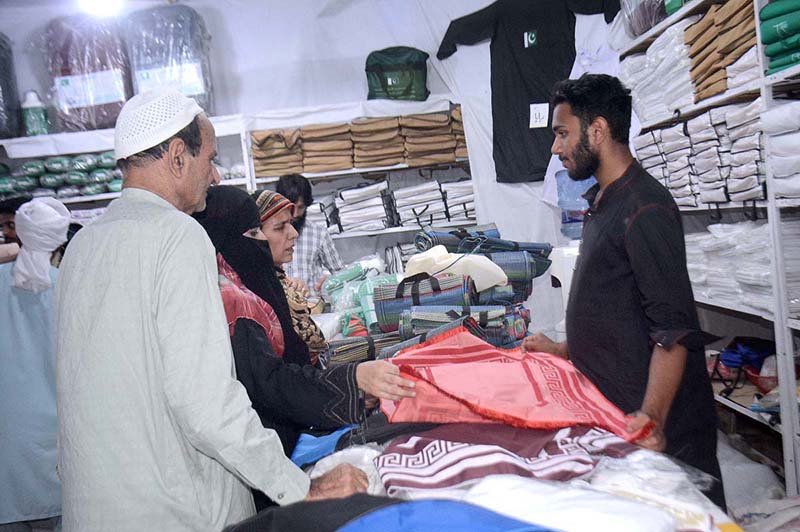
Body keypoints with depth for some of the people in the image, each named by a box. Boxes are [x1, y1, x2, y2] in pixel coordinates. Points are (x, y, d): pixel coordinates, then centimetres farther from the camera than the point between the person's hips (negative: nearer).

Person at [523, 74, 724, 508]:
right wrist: (565, 350, 19)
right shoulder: (601, 203, 14)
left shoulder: (644, 209, -17)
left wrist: (652, 415, -28)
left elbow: (674, 330, -22)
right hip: (614, 414, 9)